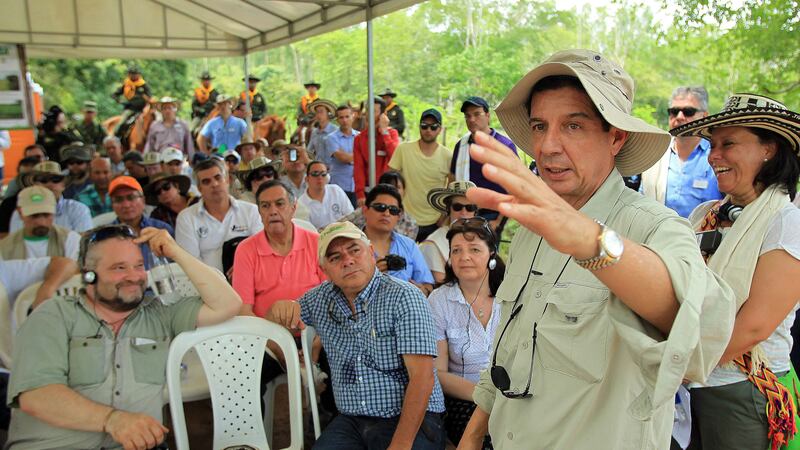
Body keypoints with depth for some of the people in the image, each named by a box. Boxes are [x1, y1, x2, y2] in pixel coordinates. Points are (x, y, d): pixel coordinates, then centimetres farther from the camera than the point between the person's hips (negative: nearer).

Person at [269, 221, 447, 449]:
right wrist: (280, 307, 0)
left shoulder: (403, 297, -9)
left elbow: (422, 377, -15)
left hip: (413, 419, -3)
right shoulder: (320, 298, 8)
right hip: (350, 421, 4)